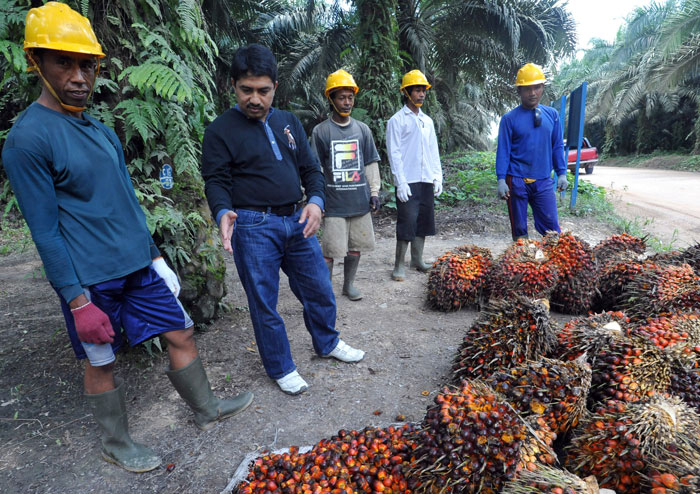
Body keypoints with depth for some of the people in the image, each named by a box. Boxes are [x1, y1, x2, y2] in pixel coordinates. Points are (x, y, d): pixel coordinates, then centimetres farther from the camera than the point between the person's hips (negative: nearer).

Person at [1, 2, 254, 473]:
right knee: (101, 360, 11)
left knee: (181, 333, 12)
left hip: (139, 266, 7)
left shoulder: (102, 130, 10)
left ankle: (207, 409, 32)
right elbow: (46, 231, -15)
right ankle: (116, 442, 33)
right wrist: (78, 302, -16)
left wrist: (154, 255, 15)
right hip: (91, 280, -7)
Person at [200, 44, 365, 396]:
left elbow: (310, 168, 12)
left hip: (296, 221, 5)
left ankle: (327, 343, 40)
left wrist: (315, 200, -8)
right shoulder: (220, 130, -3)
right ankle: (281, 368, 26)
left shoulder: (289, 123, 12)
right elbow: (216, 181, -6)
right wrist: (222, 213, -28)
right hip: (254, 227, -4)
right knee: (263, 302, 5)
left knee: (319, 289, 14)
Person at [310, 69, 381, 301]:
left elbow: (371, 163, 14)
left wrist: (374, 191, 7)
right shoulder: (320, 131, -2)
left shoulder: (362, 129, 10)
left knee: (355, 246, 12)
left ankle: (349, 284, 30)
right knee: (330, 249, -3)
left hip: (360, 201, 4)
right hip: (334, 203, -4)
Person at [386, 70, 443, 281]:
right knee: (407, 223, -7)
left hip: (426, 181, 7)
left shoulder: (427, 121, 17)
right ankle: (399, 265, 3)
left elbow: (434, 151, 19)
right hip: (408, 182, -6)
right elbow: (394, 153, -8)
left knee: (424, 222, 10)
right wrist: (400, 183, -15)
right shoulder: (397, 120, -3)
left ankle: (417, 259, 23)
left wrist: (437, 177, 10)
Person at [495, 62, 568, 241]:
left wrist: (561, 173, 6)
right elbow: (503, 150, -4)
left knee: (551, 227, 1)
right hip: (517, 182, -2)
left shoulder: (552, 115, 6)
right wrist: (501, 180, -10)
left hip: (544, 181, 2)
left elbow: (558, 146, 11)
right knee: (519, 229, 7)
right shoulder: (510, 118, -3)